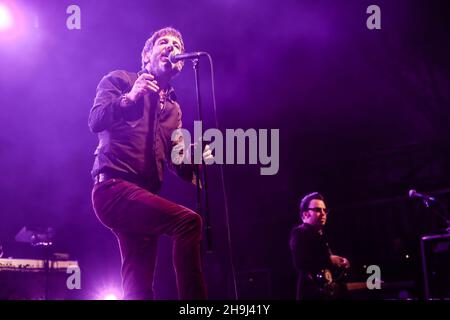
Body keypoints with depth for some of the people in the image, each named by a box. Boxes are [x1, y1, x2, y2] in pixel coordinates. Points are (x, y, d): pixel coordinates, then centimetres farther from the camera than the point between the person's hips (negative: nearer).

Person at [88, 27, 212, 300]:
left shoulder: (173, 108, 25)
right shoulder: (120, 80, 7)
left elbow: (178, 161, 18)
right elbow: (96, 122, -9)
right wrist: (130, 98, -25)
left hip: (144, 196, 7)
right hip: (114, 187, -7)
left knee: (139, 287, 2)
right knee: (189, 221, -29)